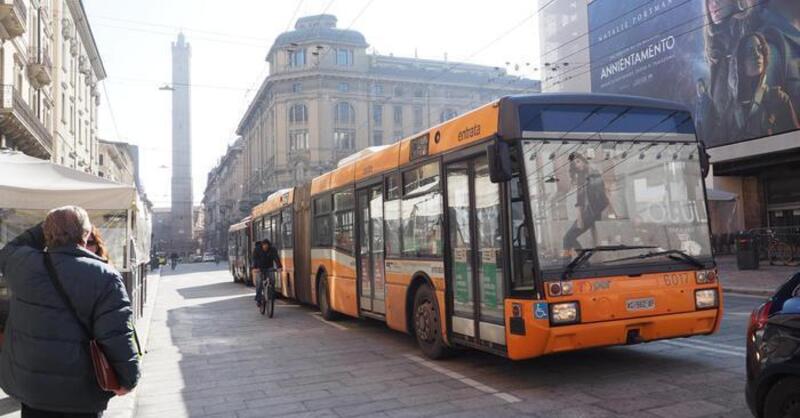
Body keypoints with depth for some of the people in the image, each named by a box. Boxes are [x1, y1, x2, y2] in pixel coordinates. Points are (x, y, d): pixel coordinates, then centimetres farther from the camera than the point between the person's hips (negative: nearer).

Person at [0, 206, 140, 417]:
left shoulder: (25, 264, -6)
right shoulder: (104, 276, -16)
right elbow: (117, 336, -20)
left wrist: (45, 227, 17)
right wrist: (128, 378, -9)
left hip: (27, 383, 3)